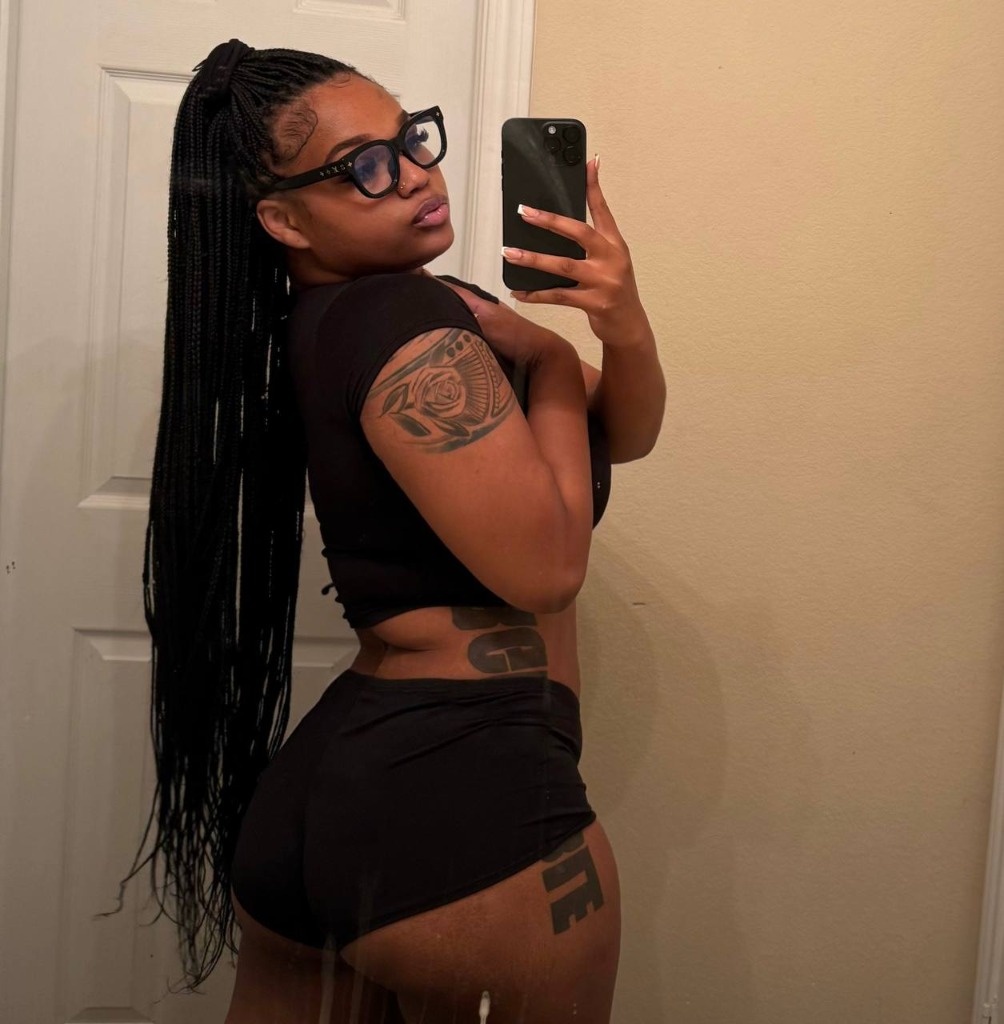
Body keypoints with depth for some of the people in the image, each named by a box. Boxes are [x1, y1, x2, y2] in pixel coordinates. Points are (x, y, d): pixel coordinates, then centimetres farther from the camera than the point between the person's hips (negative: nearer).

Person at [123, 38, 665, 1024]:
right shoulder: (411, 322, -17)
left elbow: (619, 437, 11)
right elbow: (546, 567, -18)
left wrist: (624, 325, -10)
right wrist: (549, 355, -7)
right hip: (467, 793, -9)